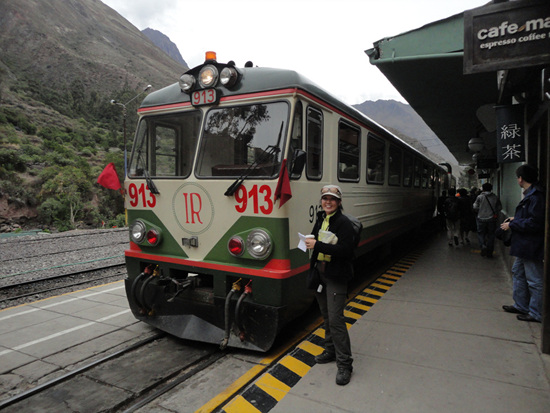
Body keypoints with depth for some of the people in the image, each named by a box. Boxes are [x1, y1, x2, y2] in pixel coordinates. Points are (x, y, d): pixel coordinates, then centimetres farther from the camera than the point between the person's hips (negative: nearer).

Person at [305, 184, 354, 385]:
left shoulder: (344, 223, -15)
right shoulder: (320, 219, 9)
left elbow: (345, 250, -25)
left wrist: (317, 245, -27)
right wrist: (310, 242, 3)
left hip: (336, 277, -8)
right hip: (320, 274, 8)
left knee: (335, 318, -8)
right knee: (326, 316, 18)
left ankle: (344, 363, 4)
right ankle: (331, 351, 35)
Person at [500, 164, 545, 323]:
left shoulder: (536, 196, -21)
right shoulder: (530, 194, 11)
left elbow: (534, 223, -24)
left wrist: (512, 225, -16)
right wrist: (515, 219, 11)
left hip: (531, 246, -11)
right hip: (524, 245, 11)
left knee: (534, 280, 1)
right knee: (518, 272, 20)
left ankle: (536, 313, 13)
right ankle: (521, 305, 32)